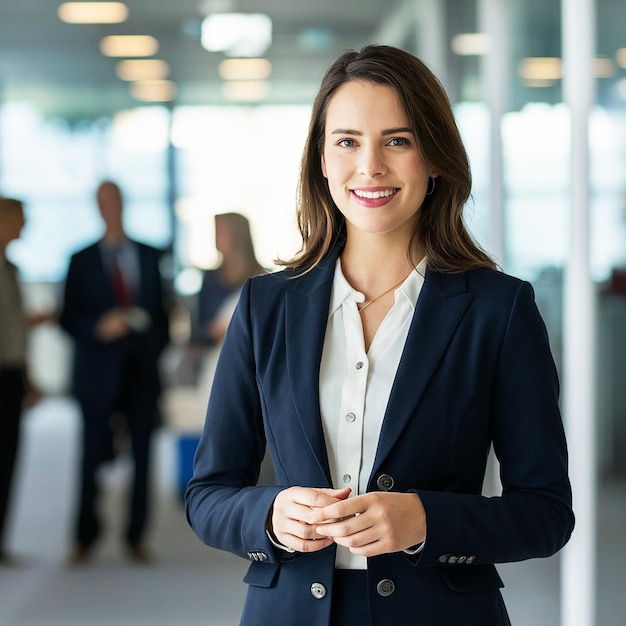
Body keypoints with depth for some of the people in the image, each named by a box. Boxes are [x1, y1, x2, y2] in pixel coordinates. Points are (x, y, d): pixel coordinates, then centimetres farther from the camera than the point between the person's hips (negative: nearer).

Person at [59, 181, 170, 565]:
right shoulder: (83, 261, 5)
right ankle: (86, 538, 12)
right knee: (93, 458, -1)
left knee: (142, 457, 1)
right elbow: (69, 317, 1)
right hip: (99, 374, -1)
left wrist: (158, 347, 4)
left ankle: (136, 538, 10)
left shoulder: (149, 256, 11)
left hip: (142, 374, 2)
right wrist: (99, 327, -16)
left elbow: (161, 309, 13)